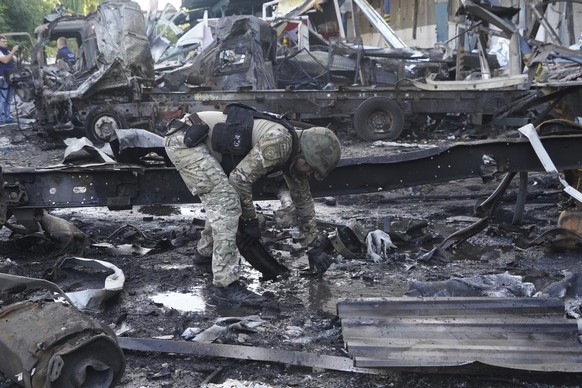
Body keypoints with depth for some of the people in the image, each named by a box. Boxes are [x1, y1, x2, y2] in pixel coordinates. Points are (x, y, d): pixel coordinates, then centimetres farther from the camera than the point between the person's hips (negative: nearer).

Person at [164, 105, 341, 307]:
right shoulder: (280, 141, -20)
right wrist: (250, 218, -5)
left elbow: (303, 200, 19)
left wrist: (313, 247, 21)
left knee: (220, 198, 21)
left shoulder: (293, 151, 10)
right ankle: (226, 286, -17)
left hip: (193, 141, 10)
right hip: (184, 139, -10)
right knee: (227, 201, -17)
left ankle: (206, 251, 42)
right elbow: (240, 178, -20)